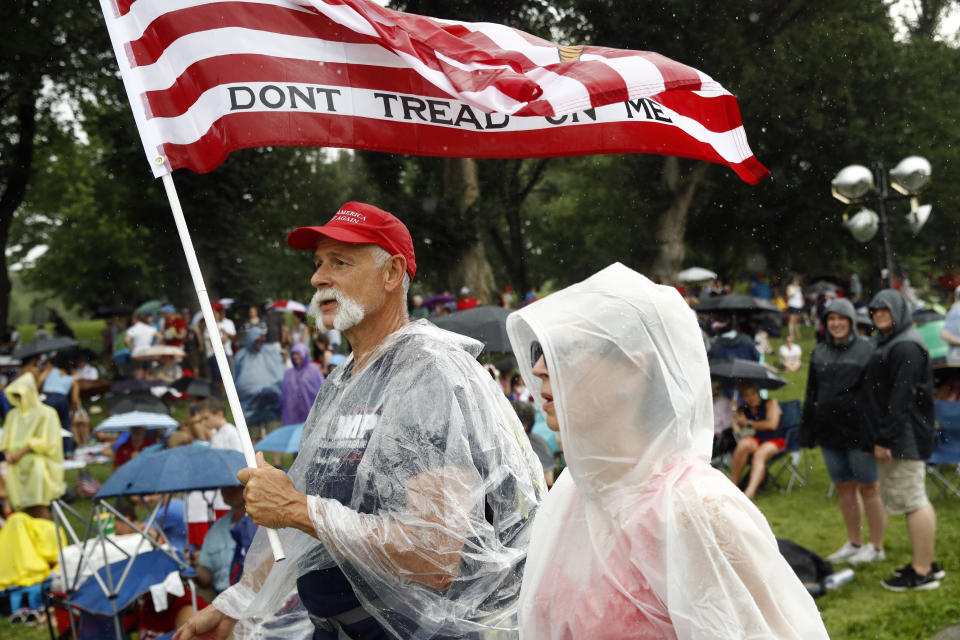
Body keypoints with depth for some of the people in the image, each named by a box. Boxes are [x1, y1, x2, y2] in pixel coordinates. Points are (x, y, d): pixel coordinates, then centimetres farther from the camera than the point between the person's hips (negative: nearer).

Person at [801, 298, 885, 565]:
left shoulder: (867, 349, -5)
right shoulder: (819, 353, 11)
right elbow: (811, 394, 16)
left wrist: (873, 433, -14)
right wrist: (808, 431, 12)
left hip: (857, 430, -5)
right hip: (829, 431, 6)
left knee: (868, 488, 2)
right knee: (844, 487, 13)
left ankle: (876, 546, 13)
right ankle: (854, 543, 24)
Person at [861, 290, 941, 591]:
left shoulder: (905, 347, -17)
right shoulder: (889, 344, 17)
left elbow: (901, 397, -24)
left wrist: (886, 438, -25)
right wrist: (881, 437, 22)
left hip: (904, 437, -11)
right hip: (901, 438, 11)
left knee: (912, 500, -8)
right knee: (916, 498, 15)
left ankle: (922, 572, -4)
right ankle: (928, 562, 24)